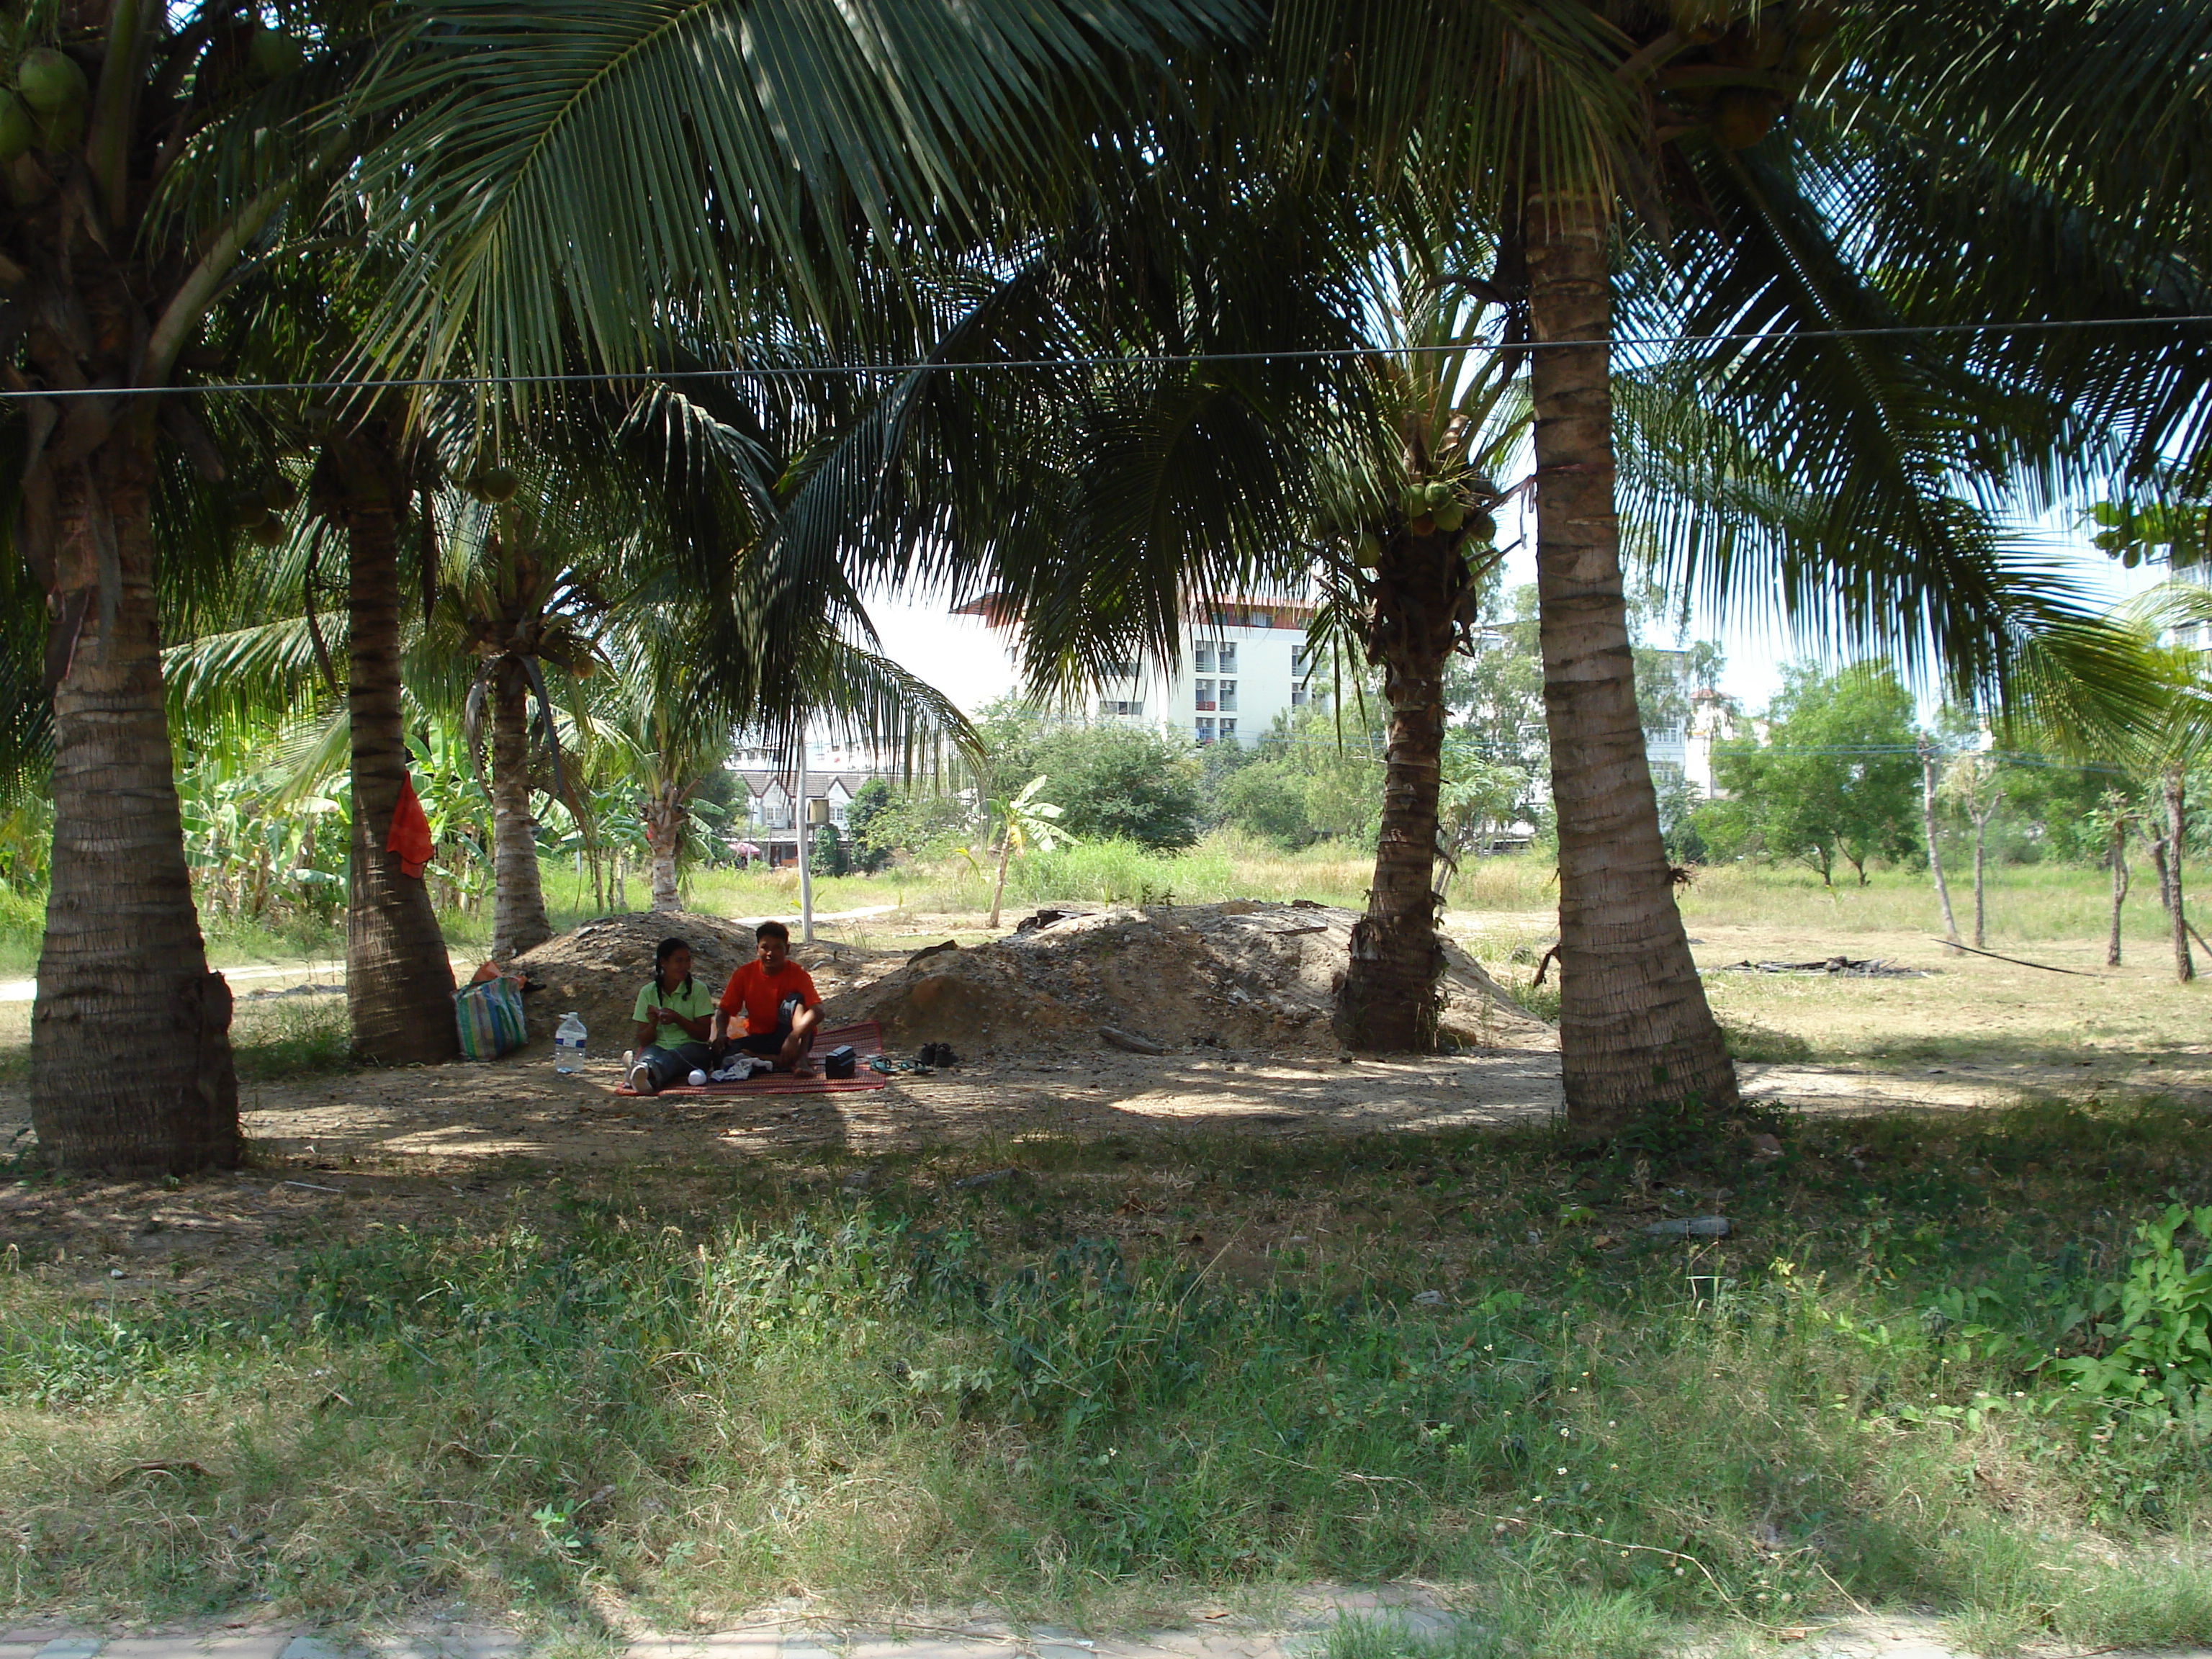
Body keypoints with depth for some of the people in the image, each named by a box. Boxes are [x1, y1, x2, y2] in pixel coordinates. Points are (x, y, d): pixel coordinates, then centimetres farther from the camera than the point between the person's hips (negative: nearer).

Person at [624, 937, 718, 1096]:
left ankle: (648, 1072, -74)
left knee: (672, 1057, -38)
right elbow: (643, 1041, 10)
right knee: (649, 1053, -36)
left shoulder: (698, 990, 7)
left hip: (692, 1049, -2)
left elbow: (705, 1034, -1)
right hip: (658, 1048, 2)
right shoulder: (648, 992, 11)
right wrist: (653, 1025, -13)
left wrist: (677, 1019, -16)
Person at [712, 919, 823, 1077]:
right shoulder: (744, 974, -4)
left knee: (796, 999, -27)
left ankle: (801, 1058, -40)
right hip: (759, 1039, 3)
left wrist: (793, 1037, -45)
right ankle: (790, 1062, -30)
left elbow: (817, 1012, -28)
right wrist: (721, 1034, -22)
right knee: (721, 1052, -25)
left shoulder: (798, 975, -13)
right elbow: (724, 1010, 1)